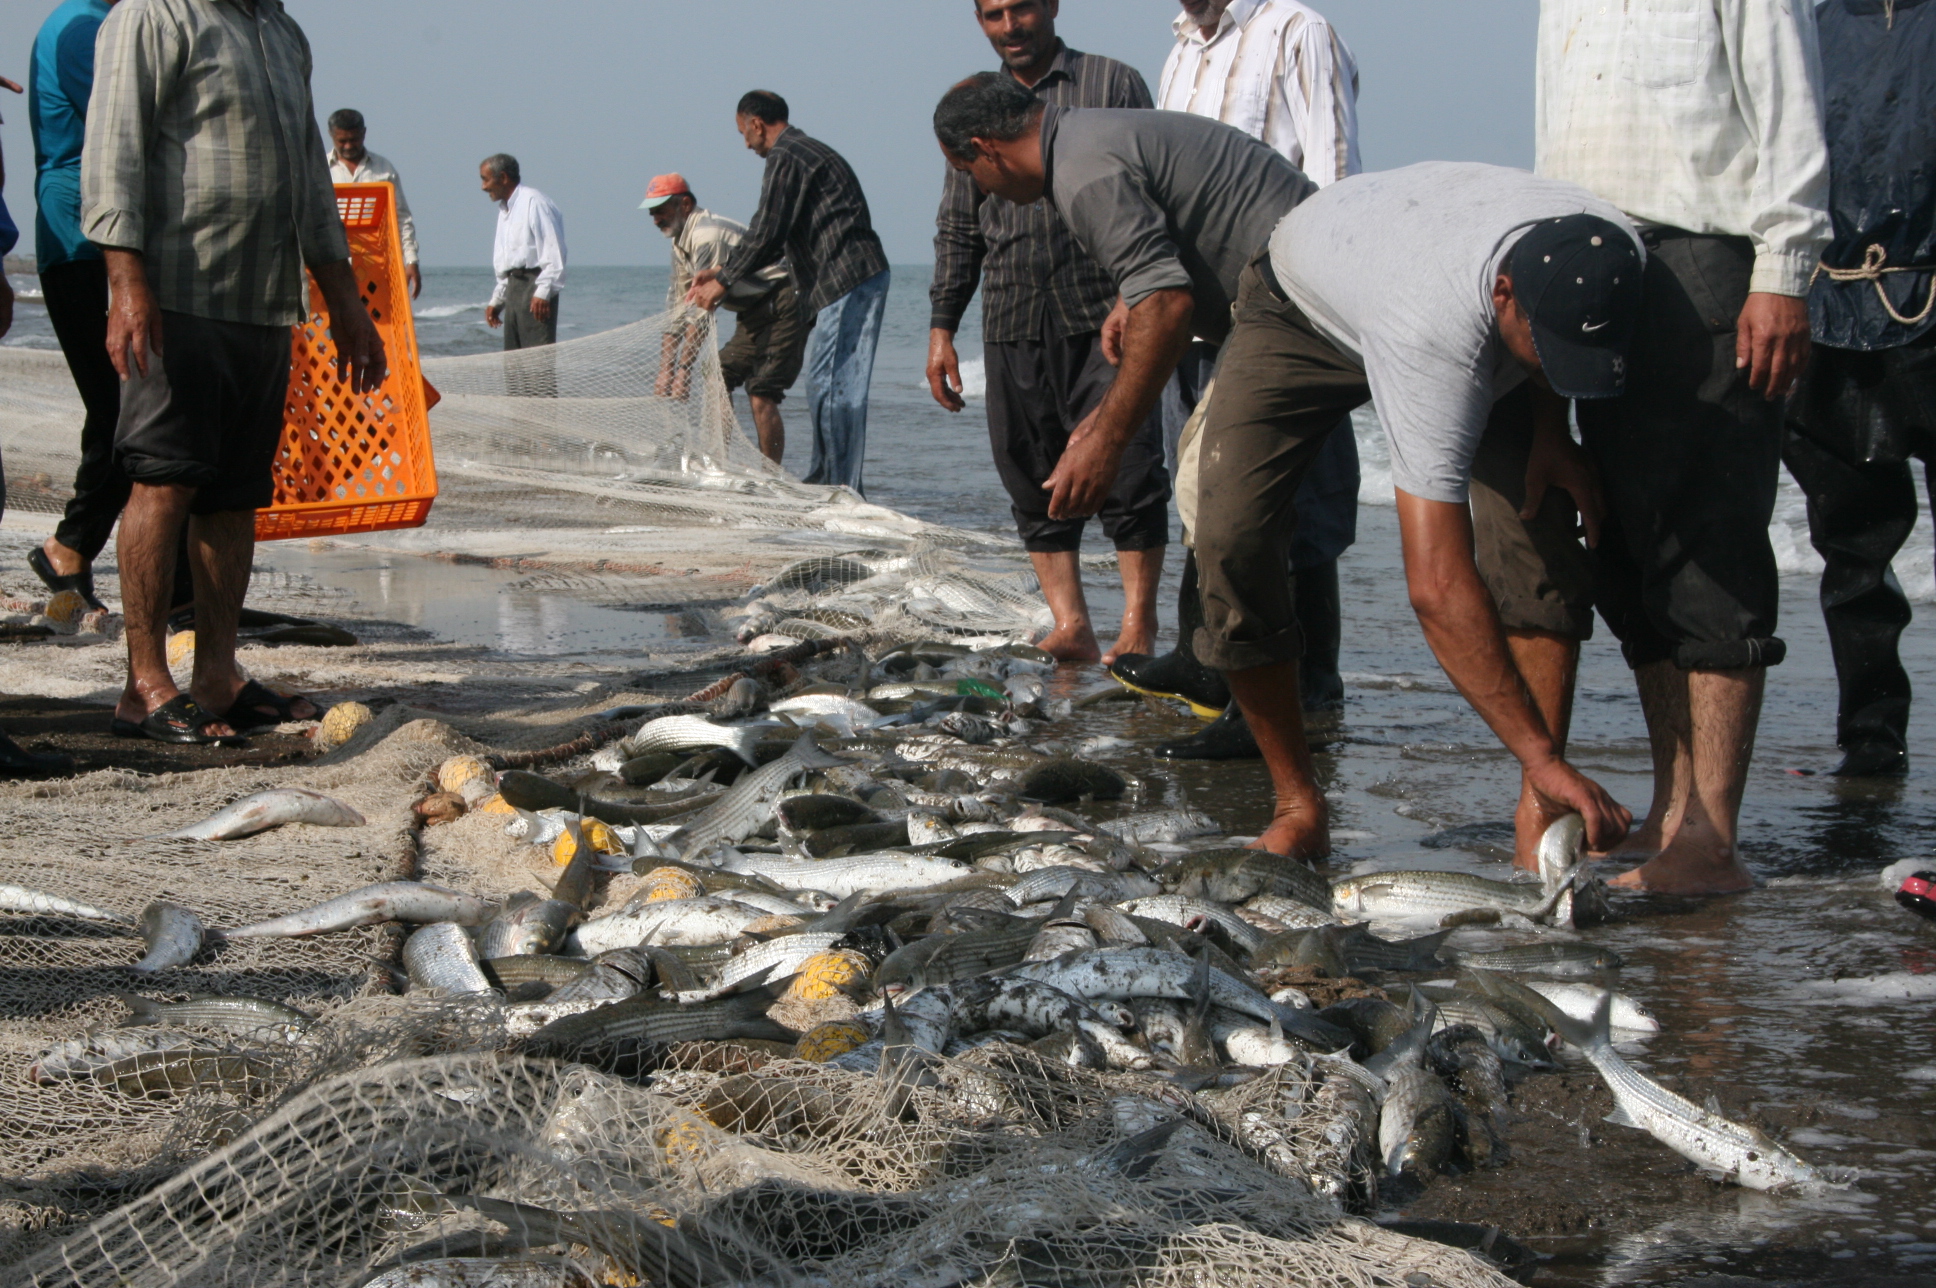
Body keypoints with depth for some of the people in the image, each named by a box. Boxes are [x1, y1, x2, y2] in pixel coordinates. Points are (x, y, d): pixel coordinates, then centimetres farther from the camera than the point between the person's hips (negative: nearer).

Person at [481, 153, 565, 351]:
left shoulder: (533, 202, -8)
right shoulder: (504, 210, 20)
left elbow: (553, 253, -15)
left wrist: (543, 292, -21)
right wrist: (497, 301, 21)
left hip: (535, 286, -9)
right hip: (514, 287, 9)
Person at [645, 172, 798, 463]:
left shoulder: (706, 235, -20)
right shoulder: (682, 242, 12)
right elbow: (677, 306, 14)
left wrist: (684, 369, -23)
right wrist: (666, 368, 8)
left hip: (781, 306, -10)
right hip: (754, 313, 10)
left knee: (761, 393, -18)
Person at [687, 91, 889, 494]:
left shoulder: (786, 159, -9)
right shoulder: (806, 152, 24)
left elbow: (766, 233, -13)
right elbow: (777, 238, 27)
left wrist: (722, 282, -3)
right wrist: (722, 272, 26)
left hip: (846, 282, -11)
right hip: (857, 280, 11)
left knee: (834, 385, -10)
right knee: (822, 382, 14)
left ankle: (844, 489, -12)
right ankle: (821, 480, 19)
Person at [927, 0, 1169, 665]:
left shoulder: (1113, 83, 5)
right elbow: (957, 230, 22)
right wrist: (942, 326, 14)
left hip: (1101, 319, -4)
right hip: (1011, 329, 4)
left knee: (1127, 472, -9)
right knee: (1035, 481, 1)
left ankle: (1138, 625, -3)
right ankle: (1071, 628, 4)